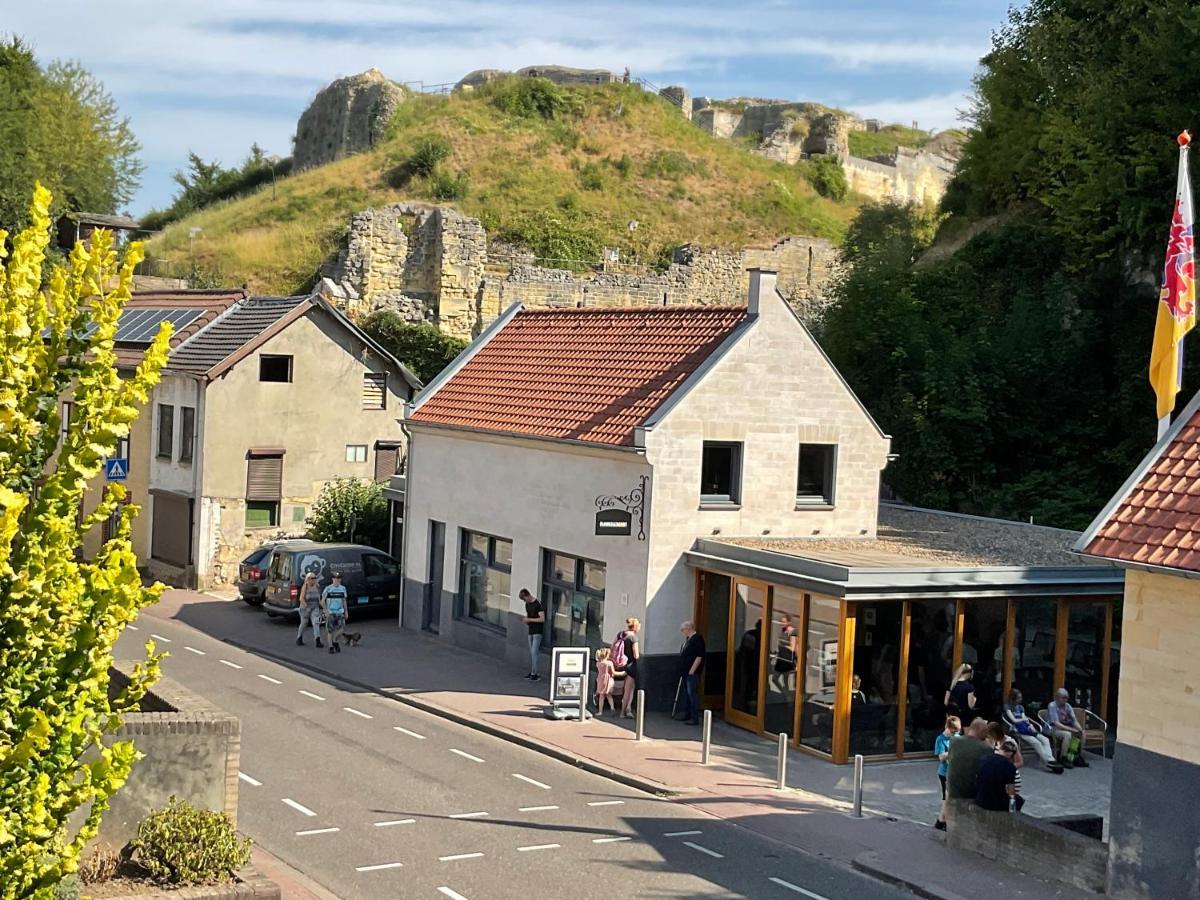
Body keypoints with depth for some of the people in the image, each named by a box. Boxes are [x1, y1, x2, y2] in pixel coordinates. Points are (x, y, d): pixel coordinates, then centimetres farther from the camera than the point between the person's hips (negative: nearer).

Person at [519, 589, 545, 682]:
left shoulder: (538, 604, -14)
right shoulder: (527, 604, 10)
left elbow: (542, 619, -18)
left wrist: (529, 620, -18)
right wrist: (525, 620, -2)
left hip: (537, 632, -8)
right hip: (531, 631, 8)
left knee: (534, 652, -11)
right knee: (531, 653, 9)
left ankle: (534, 673, -9)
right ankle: (531, 672, 13)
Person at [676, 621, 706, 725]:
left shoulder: (697, 639, -14)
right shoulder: (688, 639, 14)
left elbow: (699, 656, -20)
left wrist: (692, 670, -20)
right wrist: (682, 670, 18)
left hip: (692, 673, -10)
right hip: (686, 672, 10)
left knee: (692, 694, -9)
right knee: (687, 693, 15)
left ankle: (695, 718, -8)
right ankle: (687, 715, 24)